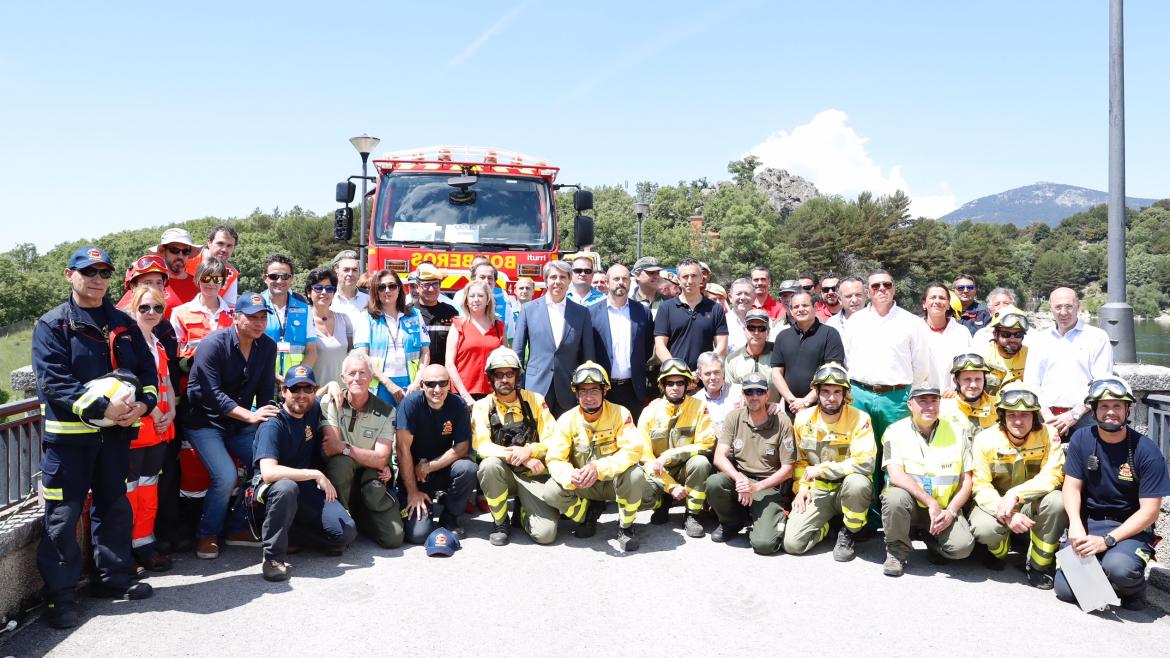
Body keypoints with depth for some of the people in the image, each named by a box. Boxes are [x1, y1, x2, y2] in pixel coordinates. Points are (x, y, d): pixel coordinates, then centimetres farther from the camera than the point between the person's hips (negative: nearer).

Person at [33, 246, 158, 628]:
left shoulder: (124, 325, 11)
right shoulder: (51, 325, -5)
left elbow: (147, 368, 10)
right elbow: (54, 382, -15)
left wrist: (142, 403, -10)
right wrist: (103, 407, -23)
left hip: (116, 433, 5)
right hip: (68, 435, -5)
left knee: (114, 507, 15)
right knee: (63, 515, -1)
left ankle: (114, 578, 29)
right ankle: (60, 595, 9)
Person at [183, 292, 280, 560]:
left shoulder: (267, 346, -2)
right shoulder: (214, 344, -19)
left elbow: (266, 392, 4)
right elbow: (210, 394, -25)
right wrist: (250, 416, -31)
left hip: (240, 421, 6)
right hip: (204, 421, -6)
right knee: (226, 476, -22)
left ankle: (237, 527, 9)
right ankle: (206, 535, 4)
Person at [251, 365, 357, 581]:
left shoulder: (313, 410, 2)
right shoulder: (274, 424, -19)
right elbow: (268, 472, -34)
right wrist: (316, 474, -32)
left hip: (307, 488, 6)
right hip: (270, 488, -6)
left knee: (346, 532, -15)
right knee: (286, 488, -44)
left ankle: (289, 527, 10)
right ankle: (273, 556, -26)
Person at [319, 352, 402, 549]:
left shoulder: (386, 411, -4)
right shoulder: (330, 402, -7)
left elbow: (381, 458, -12)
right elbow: (329, 449, -18)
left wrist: (345, 448, -19)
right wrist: (370, 459, -18)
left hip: (372, 480, 1)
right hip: (340, 475, -1)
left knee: (393, 538, -15)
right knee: (341, 462, -37)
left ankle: (358, 516, 18)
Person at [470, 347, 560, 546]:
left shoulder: (535, 401, 2)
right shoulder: (482, 407, 1)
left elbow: (552, 441, -3)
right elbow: (481, 446, -13)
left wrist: (529, 450, -23)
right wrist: (514, 455, -26)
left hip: (533, 475, 0)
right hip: (502, 473, 0)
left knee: (545, 533, -19)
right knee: (489, 466, -36)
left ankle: (522, 511, 19)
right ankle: (500, 522, -9)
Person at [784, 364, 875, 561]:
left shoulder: (859, 419, -14)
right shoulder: (803, 418, -1)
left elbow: (865, 463, -26)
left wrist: (821, 469, -21)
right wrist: (802, 487, 0)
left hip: (848, 487, -2)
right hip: (819, 490, 2)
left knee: (857, 483, -40)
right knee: (792, 543, -18)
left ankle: (849, 533, -10)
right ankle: (826, 526, 16)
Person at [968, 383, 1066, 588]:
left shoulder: (1048, 434, -12)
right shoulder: (985, 439, -14)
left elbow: (1053, 475, -20)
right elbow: (980, 486, -16)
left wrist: (1016, 494, -34)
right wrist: (1007, 515, -31)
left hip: (1033, 504, 1)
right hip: (996, 503, -1)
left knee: (1057, 501, -32)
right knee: (984, 528, -33)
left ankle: (1039, 564, -9)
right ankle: (999, 550, 10)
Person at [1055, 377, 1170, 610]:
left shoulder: (1146, 451, -10)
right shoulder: (1081, 439, 0)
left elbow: (1149, 511, -12)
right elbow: (1072, 487, 0)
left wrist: (1106, 541, -22)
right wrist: (1076, 525, -21)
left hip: (1132, 528, -3)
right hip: (1089, 523, 3)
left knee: (1118, 567, -35)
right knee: (1065, 589, -15)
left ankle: (1134, 589, 1)